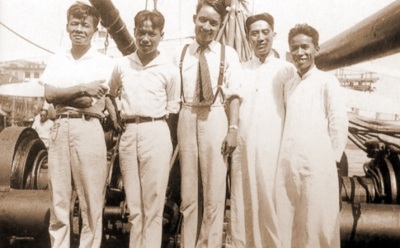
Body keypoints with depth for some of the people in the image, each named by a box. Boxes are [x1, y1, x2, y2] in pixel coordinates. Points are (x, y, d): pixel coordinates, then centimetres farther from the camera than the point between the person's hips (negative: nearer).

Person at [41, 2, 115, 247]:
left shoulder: (105, 63, 1)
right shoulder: (57, 60, 14)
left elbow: (97, 105, -8)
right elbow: (49, 95, 0)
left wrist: (62, 94, -2)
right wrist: (82, 89, -10)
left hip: (88, 130, -4)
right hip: (60, 129, 4)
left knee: (91, 201, 1)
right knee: (59, 199, 9)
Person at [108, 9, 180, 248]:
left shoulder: (170, 70, 2)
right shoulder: (122, 65, 10)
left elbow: (173, 108, 8)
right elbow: (111, 93, 25)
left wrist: (153, 121, 2)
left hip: (155, 133, -3)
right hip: (128, 133, 3)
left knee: (153, 204, 0)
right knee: (133, 204, 11)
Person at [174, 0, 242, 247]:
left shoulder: (228, 54, 3)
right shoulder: (181, 54, 8)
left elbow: (234, 94, -1)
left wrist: (233, 128, -10)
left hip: (215, 118, -2)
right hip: (187, 118, 2)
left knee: (214, 190, 3)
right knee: (188, 190, 11)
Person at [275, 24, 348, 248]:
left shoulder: (326, 81, 1)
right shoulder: (289, 86, 18)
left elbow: (339, 123, -3)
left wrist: (331, 158, -4)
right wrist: (286, 157, 9)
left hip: (317, 165, -5)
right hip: (288, 165, 5)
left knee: (317, 222, 1)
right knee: (287, 223, 8)